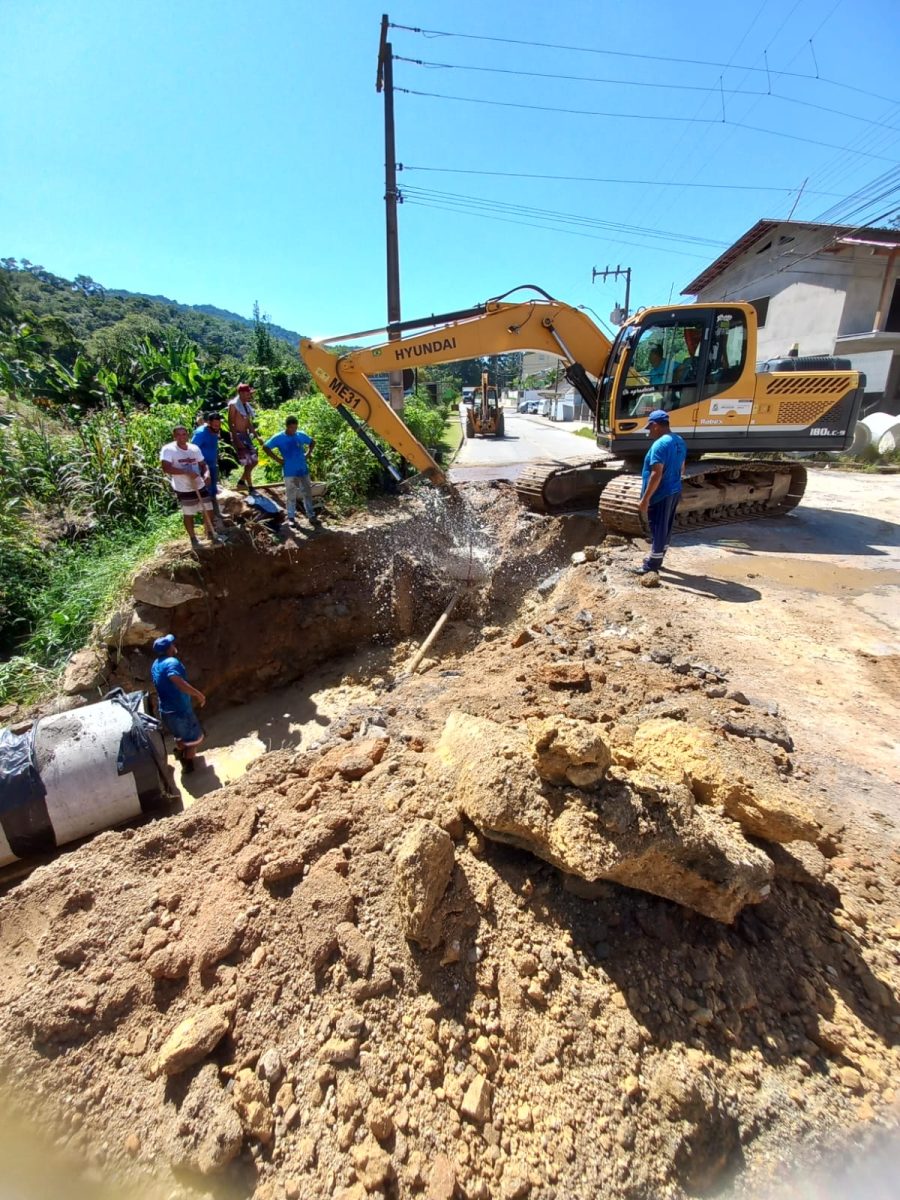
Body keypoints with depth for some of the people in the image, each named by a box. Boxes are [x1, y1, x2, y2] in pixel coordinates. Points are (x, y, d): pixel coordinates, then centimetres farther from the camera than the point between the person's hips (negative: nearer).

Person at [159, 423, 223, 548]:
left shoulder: (195, 448, 3)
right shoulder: (168, 449, -13)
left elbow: (203, 464, 11)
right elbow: (166, 468, -23)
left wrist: (206, 473, -12)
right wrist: (187, 472, -29)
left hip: (200, 486, 5)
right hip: (183, 490, -5)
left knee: (208, 510, 13)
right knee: (188, 515, 8)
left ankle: (210, 534, 34)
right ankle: (193, 539, 25)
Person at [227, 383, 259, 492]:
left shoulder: (247, 405, 13)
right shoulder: (233, 405, -10)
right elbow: (230, 423, -15)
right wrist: (236, 440, -22)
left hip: (246, 435, 8)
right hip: (238, 436, -8)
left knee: (254, 460, 10)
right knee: (248, 463, -10)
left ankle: (241, 481, 25)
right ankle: (251, 488, -3)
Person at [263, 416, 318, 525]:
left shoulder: (301, 435, 4)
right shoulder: (279, 438, -5)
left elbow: (312, 442, 20)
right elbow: (265, 447, -3)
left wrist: (307, 454, 8)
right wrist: (277, 459, -7)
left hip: (303, 470, 3)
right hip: (289, 472, -3)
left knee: (308, 493, 7)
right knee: (291, 495, 3)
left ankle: (311, 516, 16)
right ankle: (291, 517, 12)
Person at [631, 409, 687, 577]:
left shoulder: (660, 444, -21)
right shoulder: (680, 442, 9)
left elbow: (656, 474, -25)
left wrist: (645, 498, -22)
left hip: (661, 495, -9)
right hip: (674, 492, 9)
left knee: (657, 530, -2)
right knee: (665, 528, 16)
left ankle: (651, 566, 7)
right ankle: (656, 561, 29)